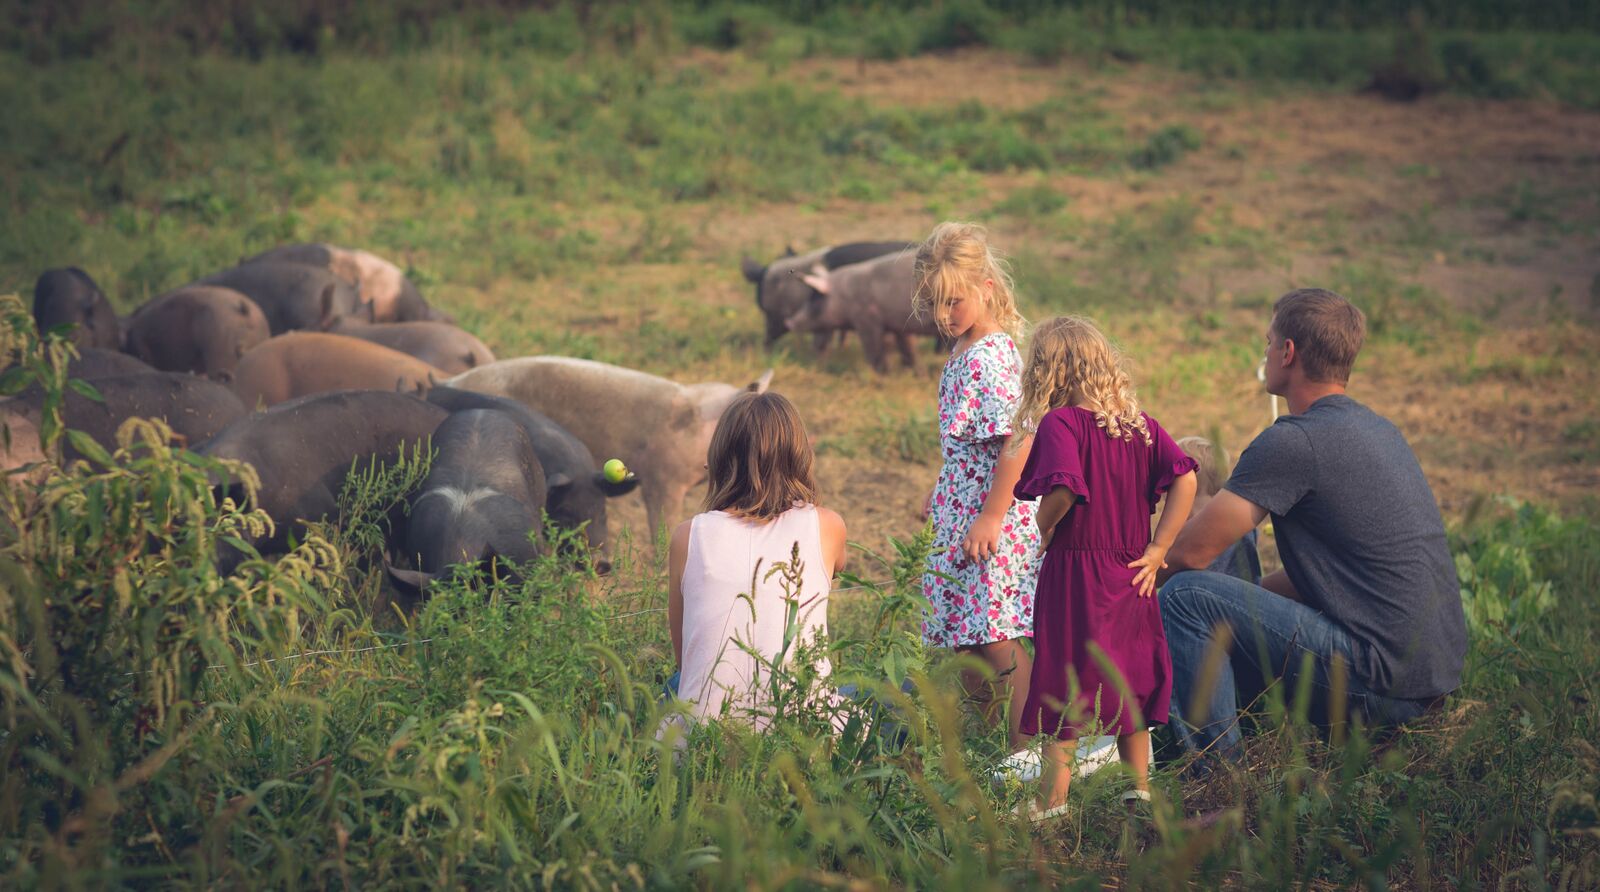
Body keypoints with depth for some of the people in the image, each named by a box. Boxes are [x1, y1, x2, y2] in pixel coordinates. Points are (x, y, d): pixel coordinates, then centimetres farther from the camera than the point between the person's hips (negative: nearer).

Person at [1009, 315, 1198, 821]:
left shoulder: (1060, 423, -14)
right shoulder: (1139, 423, 3)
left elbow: (1063, 490, -28)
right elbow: (1185, 480, -3)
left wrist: (1043, 530, -9)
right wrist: (1157, 549, -1)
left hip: (1073, 572, -5)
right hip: (1129, 574, 6)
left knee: (1063, 683, 3)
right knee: (1130, 676, 17)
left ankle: (1053, 798, 5)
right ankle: (1140, 788, 26)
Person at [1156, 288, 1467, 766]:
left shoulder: (1294, 441, -14)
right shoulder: (1377, 428, 15)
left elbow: (1191, 551, -12)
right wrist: (1234, 608, 20)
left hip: (1383, 680, -10)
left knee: (1185, 595, -9)